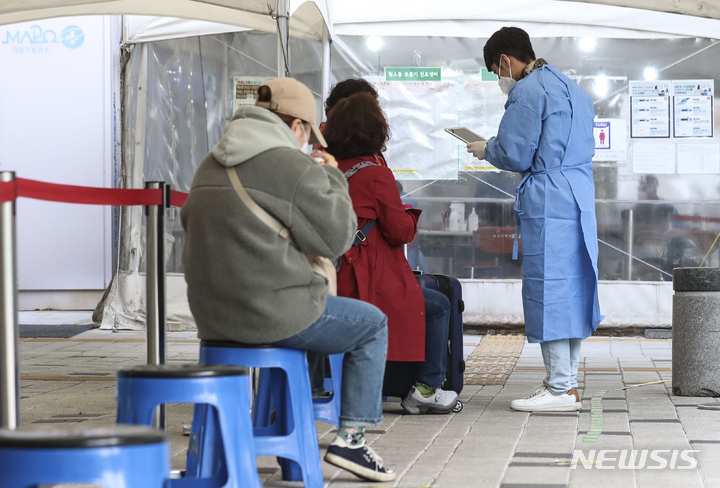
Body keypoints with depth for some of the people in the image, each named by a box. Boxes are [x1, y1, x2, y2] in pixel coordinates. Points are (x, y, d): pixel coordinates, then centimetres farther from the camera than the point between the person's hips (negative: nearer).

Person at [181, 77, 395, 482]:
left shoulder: (210, 167, 11)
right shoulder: (294, 167, -13)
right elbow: (337, 237, -8)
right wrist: (332, 178, 8)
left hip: (212, 316, 8)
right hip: (273, 315, -8)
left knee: (314, 309, 37)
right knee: (374, 324, 14)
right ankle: (351, 437, 8)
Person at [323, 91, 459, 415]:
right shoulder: (376, 174, -12)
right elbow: (400, 231, -9)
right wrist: (409, 216, 11)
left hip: (329, 283, 8)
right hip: (366, 286, -8)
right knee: (439, 306, 10)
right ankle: (426, 388, 9)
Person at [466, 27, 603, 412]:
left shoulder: (527, 91, -9)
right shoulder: (572, 89, 20)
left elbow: (514, 155, -12)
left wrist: (485, 149, 9)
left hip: (547, 203, -9)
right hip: (579, 199, 9)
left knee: (547, 287, -6)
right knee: (571, 287, 11)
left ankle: (560, 389, -5)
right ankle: (568, 383, 14)